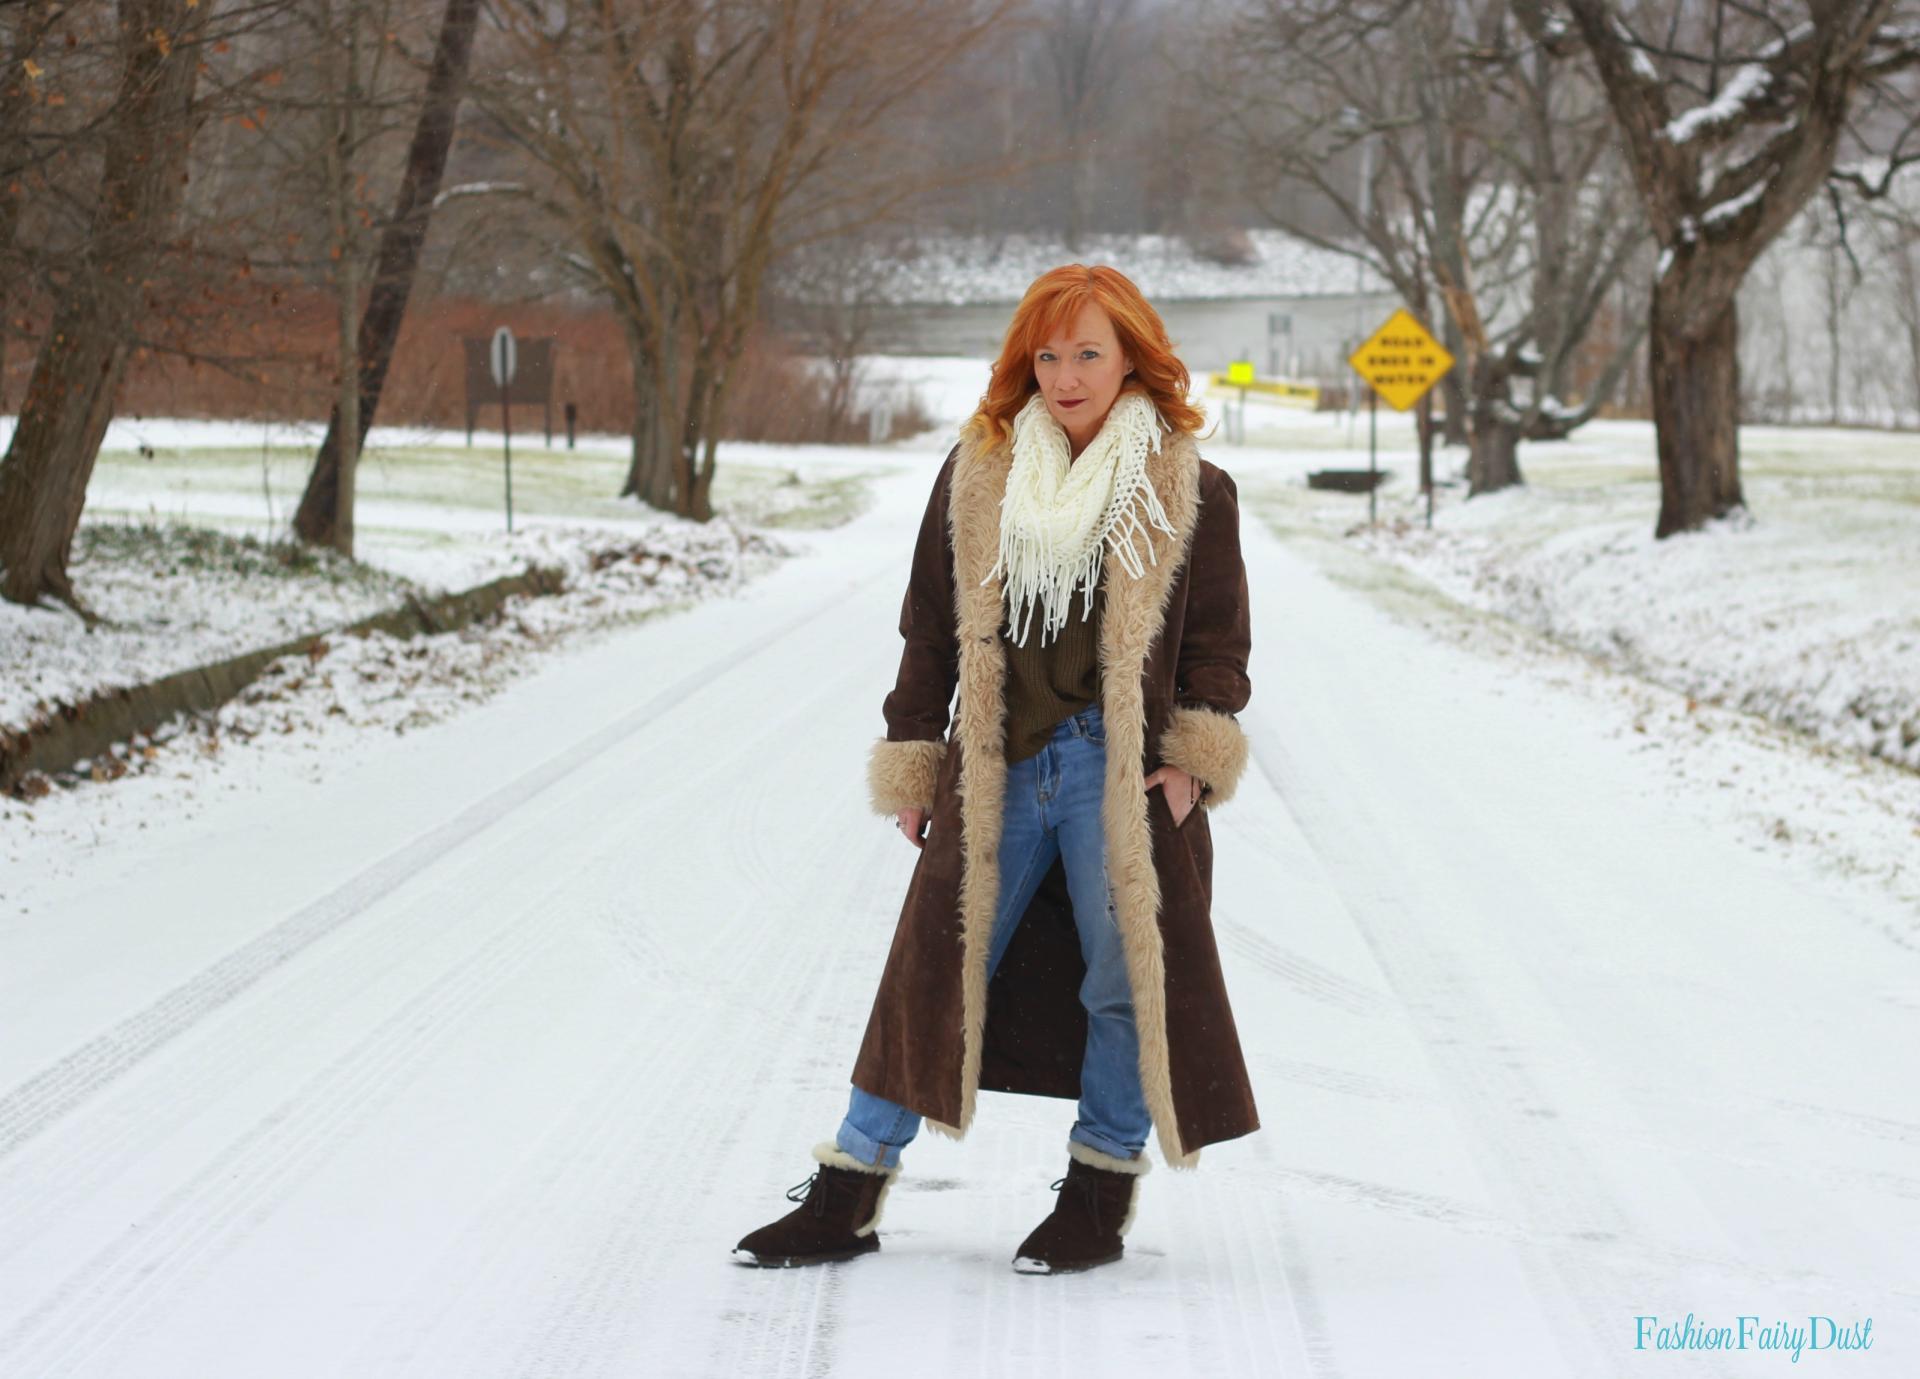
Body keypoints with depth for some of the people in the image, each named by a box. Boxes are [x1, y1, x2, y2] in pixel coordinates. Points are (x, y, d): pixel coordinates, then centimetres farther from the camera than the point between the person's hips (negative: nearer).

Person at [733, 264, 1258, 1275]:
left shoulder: (1187, 490, 1)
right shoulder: (976, 475, 7)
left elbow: (1217, 639, 5)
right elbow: (931, 632, 11)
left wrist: (1195, 758, -6)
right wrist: (911, 764, 9)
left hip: (1124, 778, -2)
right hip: (996, 776, 2)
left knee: (1127, 979, 2)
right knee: (934, 971, 5)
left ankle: (1099, 1192, 19)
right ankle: (847, 1194, 12)